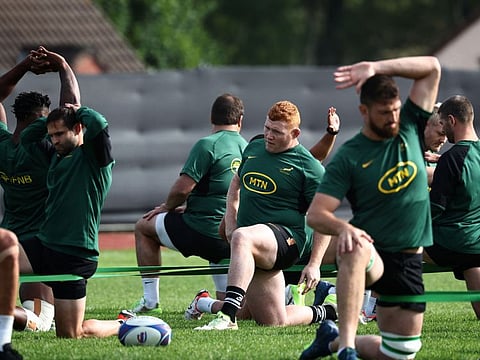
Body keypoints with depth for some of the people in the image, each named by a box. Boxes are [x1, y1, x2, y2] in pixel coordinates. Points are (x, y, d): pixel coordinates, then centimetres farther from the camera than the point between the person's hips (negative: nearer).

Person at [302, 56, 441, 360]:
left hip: (409, 263, 5)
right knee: (357, 249, -44)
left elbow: (432, 67, 1)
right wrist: (344, 228, -36)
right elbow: (316, 214, -13)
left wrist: (376, 69, -12)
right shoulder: (348, 157, -9)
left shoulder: (409, 129, 4)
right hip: (371, 253, -5)